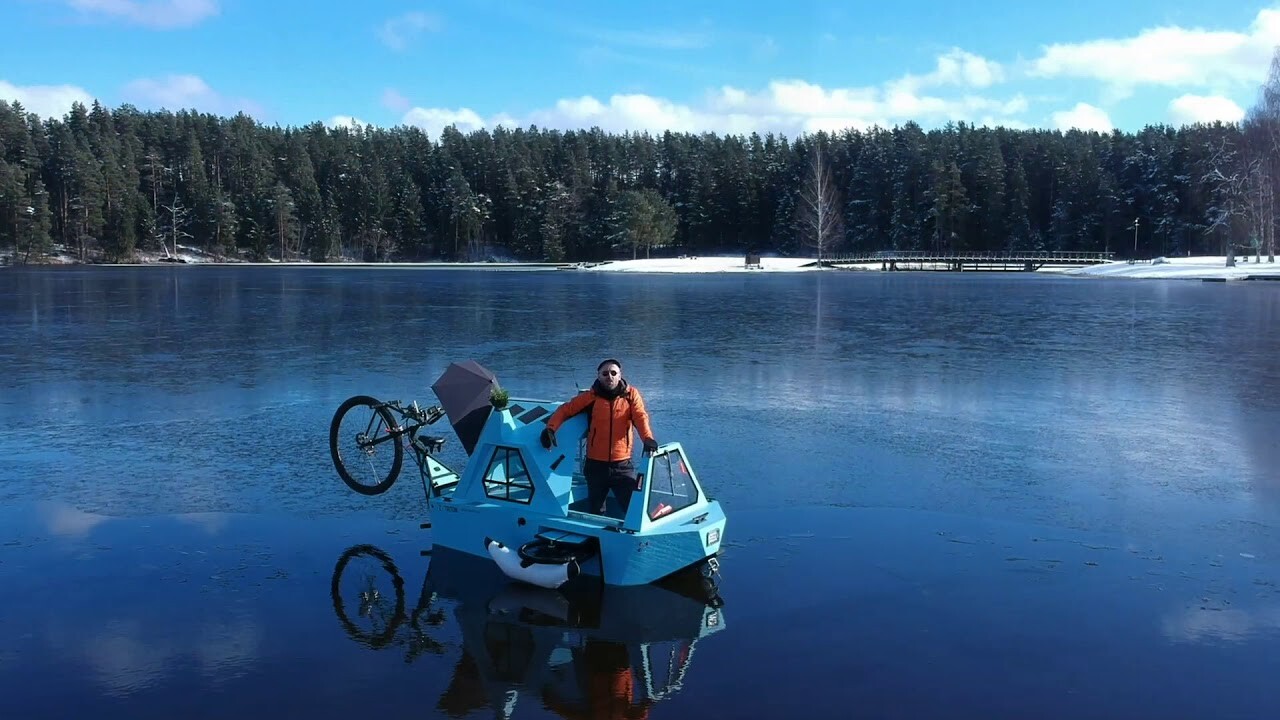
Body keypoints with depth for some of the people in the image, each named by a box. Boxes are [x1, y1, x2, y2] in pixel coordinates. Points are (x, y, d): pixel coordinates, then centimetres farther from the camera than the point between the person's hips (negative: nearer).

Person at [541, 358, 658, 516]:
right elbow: (565, 410, 1)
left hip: (622, 465, -1)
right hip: (595, 465, 1)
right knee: (595, 511, 14)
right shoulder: (590, 396, 2)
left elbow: (640, 417, -12)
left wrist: (648, 438, -32)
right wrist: (550, 428, -18)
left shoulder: (631, 394, 2)